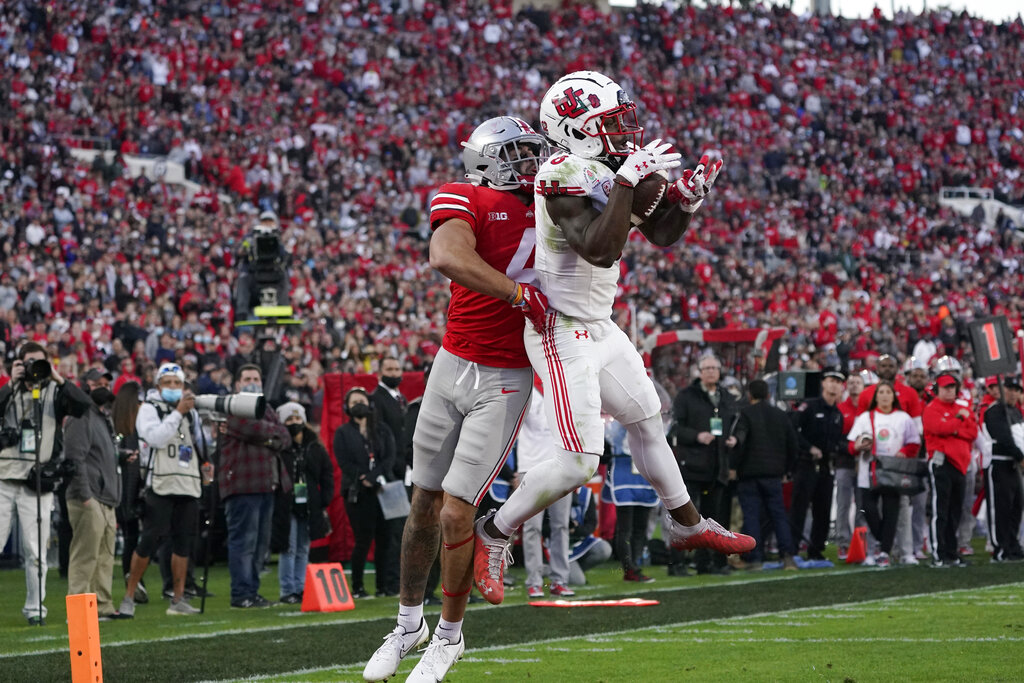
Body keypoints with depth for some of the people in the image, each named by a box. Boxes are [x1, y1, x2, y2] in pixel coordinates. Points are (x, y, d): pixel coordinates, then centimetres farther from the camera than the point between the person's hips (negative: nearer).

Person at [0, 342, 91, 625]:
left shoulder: (55, 392, 8)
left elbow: (85, 405, -8)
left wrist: (58, 378, -10)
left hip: (37, 482, -1)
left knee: (35, 551, 1)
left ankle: (35, 607, 9)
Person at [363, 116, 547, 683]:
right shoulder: (466, 201, -8)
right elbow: (447, 256, -28)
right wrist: (521, 295, -26)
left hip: (506, 383, 0)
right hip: (453, 366, 0)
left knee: (455, 514, -6)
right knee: (425, 503, 13)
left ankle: (449, 635, 14)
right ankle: (409, 622, 33)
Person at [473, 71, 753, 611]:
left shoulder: (615, 169, 4)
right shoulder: (565, 178, -23)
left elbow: (662, 235, 14)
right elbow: (601, 250, -35)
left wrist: (688, 200, -5)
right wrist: (627, 181, -33)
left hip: (601, 328, 10)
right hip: (564, 335, -10)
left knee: (647, 422, 24)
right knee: (578, 464, -11)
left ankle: (687, 525, 42)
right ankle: (493, 535, 7)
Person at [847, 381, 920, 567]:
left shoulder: (904, 418, 10)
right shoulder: (865, 417, 12)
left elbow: (914, 444, 10)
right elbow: (852, 444, 10)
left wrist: (904, 452, -9)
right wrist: (858, 446, -13)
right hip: (868, 473, 1)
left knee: (890, 512, -5)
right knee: (868, 509, -10)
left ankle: (884, 552, -2)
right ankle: (882, 544, 11)